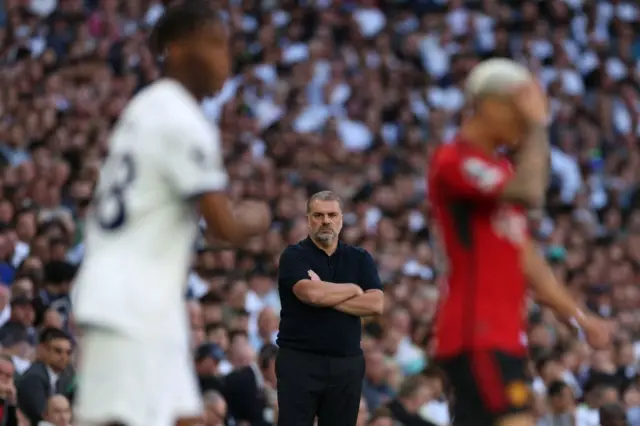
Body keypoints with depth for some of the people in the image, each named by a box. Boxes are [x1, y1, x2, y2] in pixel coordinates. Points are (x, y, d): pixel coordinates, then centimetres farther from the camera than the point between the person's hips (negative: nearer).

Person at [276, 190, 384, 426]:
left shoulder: (360, 258, 9)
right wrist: (353, 289, -5)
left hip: (347, 363, 3)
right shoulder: (293, 256, -2)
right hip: (299, 361, -3)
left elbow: (375, 304, -5)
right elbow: (311, 293, -21)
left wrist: (325, 296, -11)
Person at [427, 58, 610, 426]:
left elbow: (524, 258, 23)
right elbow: (530, 193, -27)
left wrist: (577, 314, 19)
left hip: (503, 333, 10)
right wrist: (538, 126, -15)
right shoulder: (456, 161, -11)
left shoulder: (502, 168, 20)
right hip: (477, 336, -10)